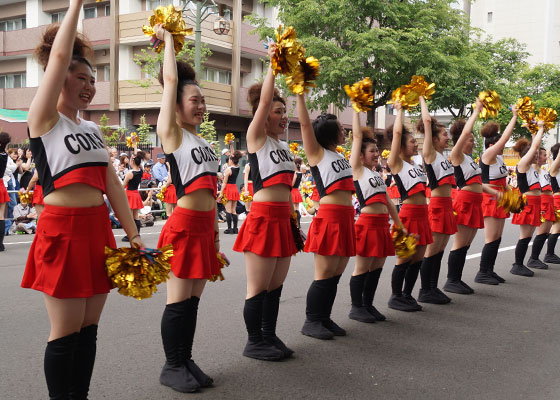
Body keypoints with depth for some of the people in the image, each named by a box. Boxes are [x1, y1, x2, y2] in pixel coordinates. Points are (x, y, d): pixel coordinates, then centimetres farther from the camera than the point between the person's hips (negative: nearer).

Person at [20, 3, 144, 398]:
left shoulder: (92, 129, 16)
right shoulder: (44, 119, -3)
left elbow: (112, 183, 13)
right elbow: (59, 55, -14)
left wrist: (133, 234, 9)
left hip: (99, 229, 7)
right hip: (62, 230, -7)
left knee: (89, 327, 11)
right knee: (65, 332, 0)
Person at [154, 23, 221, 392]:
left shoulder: (202, 142, 17)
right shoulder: (170, 134, -4)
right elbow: (171, 79, -10)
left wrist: (215, 231, 19)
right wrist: (167, 37, 2)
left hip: (205, 227, 7)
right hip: (184, 225, -7)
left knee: (193, 299, 12)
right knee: (178, 300, 0)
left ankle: (186, 360, 22)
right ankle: (172, 367, 11)